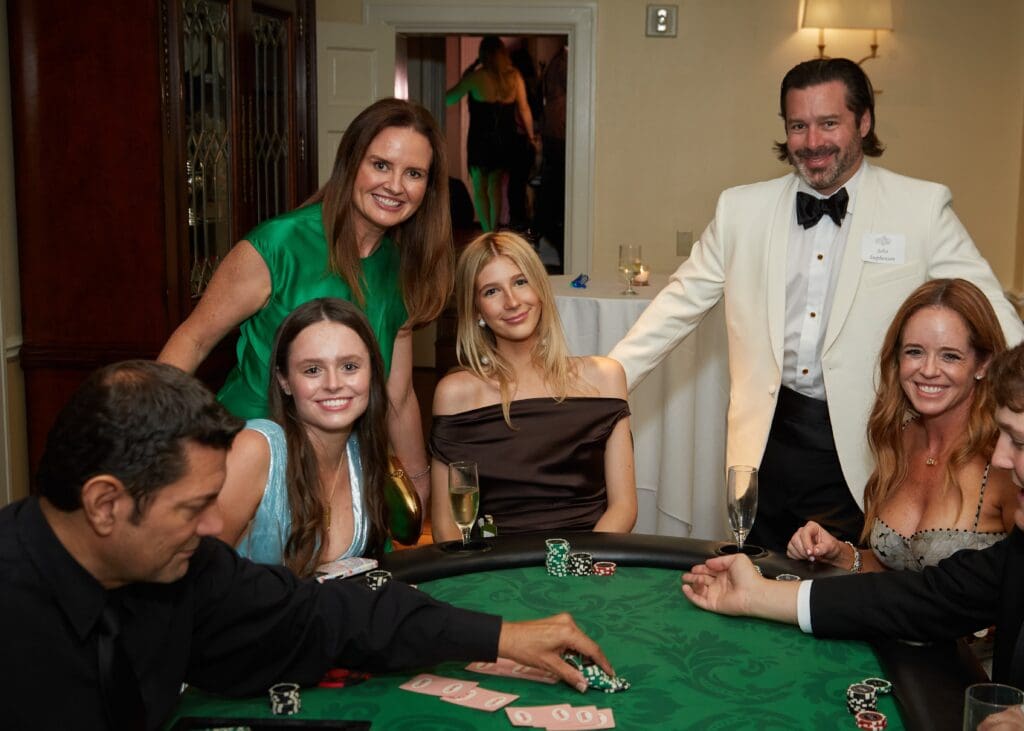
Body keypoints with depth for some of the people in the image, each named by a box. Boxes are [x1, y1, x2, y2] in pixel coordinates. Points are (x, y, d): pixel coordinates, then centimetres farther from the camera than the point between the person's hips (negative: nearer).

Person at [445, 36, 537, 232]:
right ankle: (494, 232, 20)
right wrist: (531, 136, 14)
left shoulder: (475, 77, -12)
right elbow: (524, 110, 2)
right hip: (505, 141, 4)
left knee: (480, 189, 6)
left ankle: (487, 233, -1)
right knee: (495, 186, 17)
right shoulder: (514, 77, -2)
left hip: (480, 140, -4)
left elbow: (448, 99, -2)